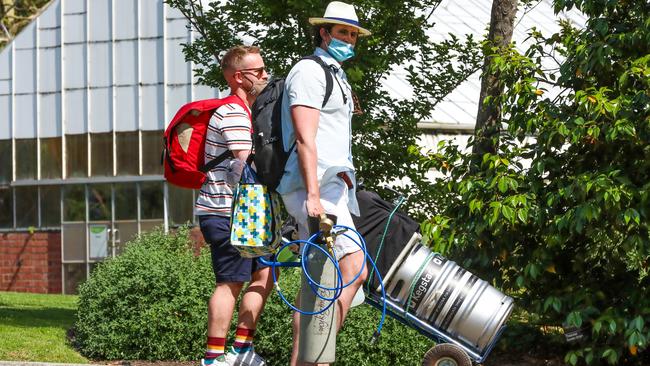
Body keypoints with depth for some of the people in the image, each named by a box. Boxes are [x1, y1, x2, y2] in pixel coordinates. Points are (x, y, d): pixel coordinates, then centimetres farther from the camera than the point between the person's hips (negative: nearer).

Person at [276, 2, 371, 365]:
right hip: (315, 187, -10)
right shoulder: (309, 72, -8)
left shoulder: (336, 77, 24)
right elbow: (305, 139, -18)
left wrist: (344, 184, 24)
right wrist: (313, 195, -26)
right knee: (354, 267, -16)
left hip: (330, 185, 10)